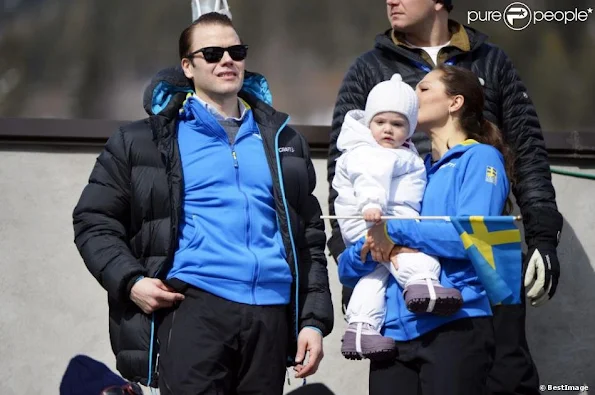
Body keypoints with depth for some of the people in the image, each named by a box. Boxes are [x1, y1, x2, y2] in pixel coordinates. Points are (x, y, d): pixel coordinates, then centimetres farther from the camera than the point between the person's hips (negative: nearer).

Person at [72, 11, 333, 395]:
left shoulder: (283, 140, 20)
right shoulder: (145, 141, 8)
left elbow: (310, 238, 18)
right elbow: (94, 221, 8)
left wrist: (314, 319, 9)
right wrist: (130, 281, -8)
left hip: (271, 314, 4)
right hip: (192, 306, -3)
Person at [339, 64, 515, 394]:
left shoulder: (480, 158, 6)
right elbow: (347, 268, 16)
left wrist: (393, 230, -9)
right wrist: (367, 251, -7)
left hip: (453, 327, -5)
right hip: (392, 332, 6)